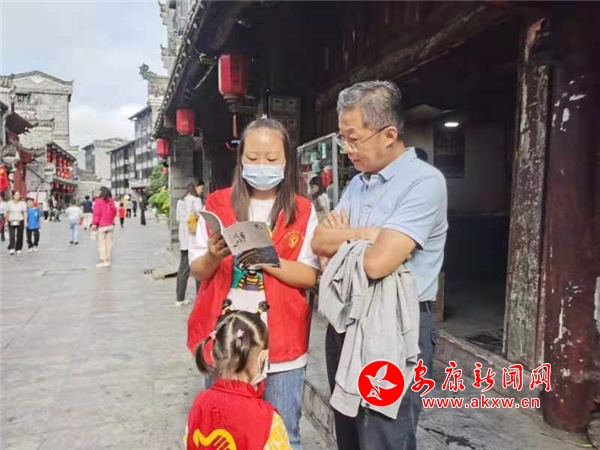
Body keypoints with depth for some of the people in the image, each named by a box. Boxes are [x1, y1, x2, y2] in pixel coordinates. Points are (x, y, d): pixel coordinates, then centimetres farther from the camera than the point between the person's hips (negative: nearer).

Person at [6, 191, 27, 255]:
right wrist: (6, 221, 8)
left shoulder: (23, 203, 0)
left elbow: (25, 213, -1)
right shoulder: (9, 203, 1)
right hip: (11, 222, 0)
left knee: (19, 236, 4)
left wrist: (25, 222, -8)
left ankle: (18, 249, 15)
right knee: (12, 236, -11)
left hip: (20, 221, 0)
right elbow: (7, 213, 7)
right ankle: (11, 249, -14)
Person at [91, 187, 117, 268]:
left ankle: (103, 261, -1)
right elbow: (114, 212, 11)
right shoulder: (111, 201, 4)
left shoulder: (98, 201, -12)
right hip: (110, 225, 5)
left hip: (101, 226, -5)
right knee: (108, 243, 10)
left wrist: (94, 223, -10)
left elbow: (97, 213, -15)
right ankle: (108, 260, 14)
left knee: (101, 243, 0)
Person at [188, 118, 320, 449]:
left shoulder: (302, 212, 0)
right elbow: (198, 271, 3)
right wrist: (213, 255, -19)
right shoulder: (217, 204, 2)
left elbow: (309, 277, -5)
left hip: (281, 342, -1)